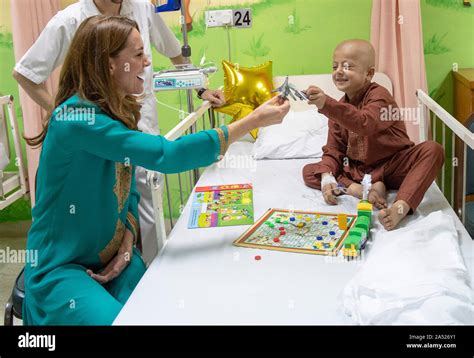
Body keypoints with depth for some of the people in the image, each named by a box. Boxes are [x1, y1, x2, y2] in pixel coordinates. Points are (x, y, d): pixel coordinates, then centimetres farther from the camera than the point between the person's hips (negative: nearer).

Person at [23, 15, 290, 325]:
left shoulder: (118, 113, 4)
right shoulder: (75, 117, -23)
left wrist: (128, 238, -8)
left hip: (111, 260, 7)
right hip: (60, 268, -7)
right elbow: (166, 155, -32)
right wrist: (253, 122, -28)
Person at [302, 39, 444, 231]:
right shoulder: (340, 107, 6)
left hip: (392, 166, -5)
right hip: (357, 170, 6)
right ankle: (362, 190, -23)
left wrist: (326, 104, -50)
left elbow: (365, 124, -38)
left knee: (433, 150, -32)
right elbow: (333, 149, 3)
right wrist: (327, 177, -18)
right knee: (309, 171, -7)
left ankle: (400, 207, -50)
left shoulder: (378, 96, -15)